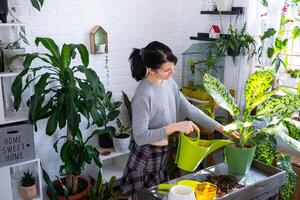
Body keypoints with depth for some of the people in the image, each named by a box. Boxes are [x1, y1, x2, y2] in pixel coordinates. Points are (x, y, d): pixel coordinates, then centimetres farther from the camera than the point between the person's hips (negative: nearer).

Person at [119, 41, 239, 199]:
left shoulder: (168, 82, -3)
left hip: (166, 153, 7)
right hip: (148, 157, -7)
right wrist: (175, 127, -29)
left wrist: (221, 128, -3)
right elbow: (140, 137, -26)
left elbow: (189, 109, 1)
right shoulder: (143, 94, -27)